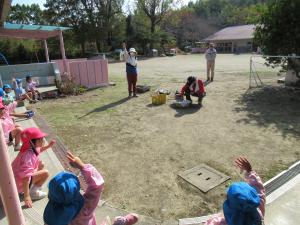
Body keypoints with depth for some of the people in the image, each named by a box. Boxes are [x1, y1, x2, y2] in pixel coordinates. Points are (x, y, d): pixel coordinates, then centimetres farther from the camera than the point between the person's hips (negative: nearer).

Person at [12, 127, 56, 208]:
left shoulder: (31, 148, -6)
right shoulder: (29, 156, -34)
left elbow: (38, 150, 22)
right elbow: (25, 177, -37)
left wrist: (49, 145, 8)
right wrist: (26, 196, -35)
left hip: (17, 177, 9)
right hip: (20, 183, -9)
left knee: (41, 165, 17)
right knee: (45, 173, -16)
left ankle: (33, 186, 19)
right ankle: (33, 192, -3)